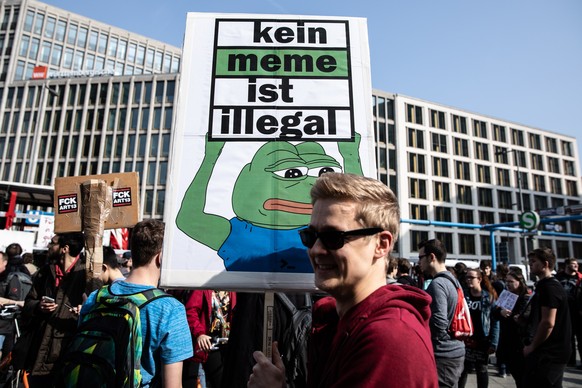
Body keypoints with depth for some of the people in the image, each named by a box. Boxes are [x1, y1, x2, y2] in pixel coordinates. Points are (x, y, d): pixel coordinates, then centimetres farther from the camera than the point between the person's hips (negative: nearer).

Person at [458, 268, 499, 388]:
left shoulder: (489, 297, -3)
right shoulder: (463, 295, 2)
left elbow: (495, 321, -5)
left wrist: (493, 342, -9)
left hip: (482, 340, -1)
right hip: (464, 339, 2)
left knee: (481, 369, 13)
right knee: (462, 369, 8)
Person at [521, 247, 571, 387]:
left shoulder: (550, 288, -17)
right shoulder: (544, 285, 15)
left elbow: (548, 323, -23)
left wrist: (532, 347, -15)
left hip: (548, 354, -10)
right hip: (552, 352, 10)